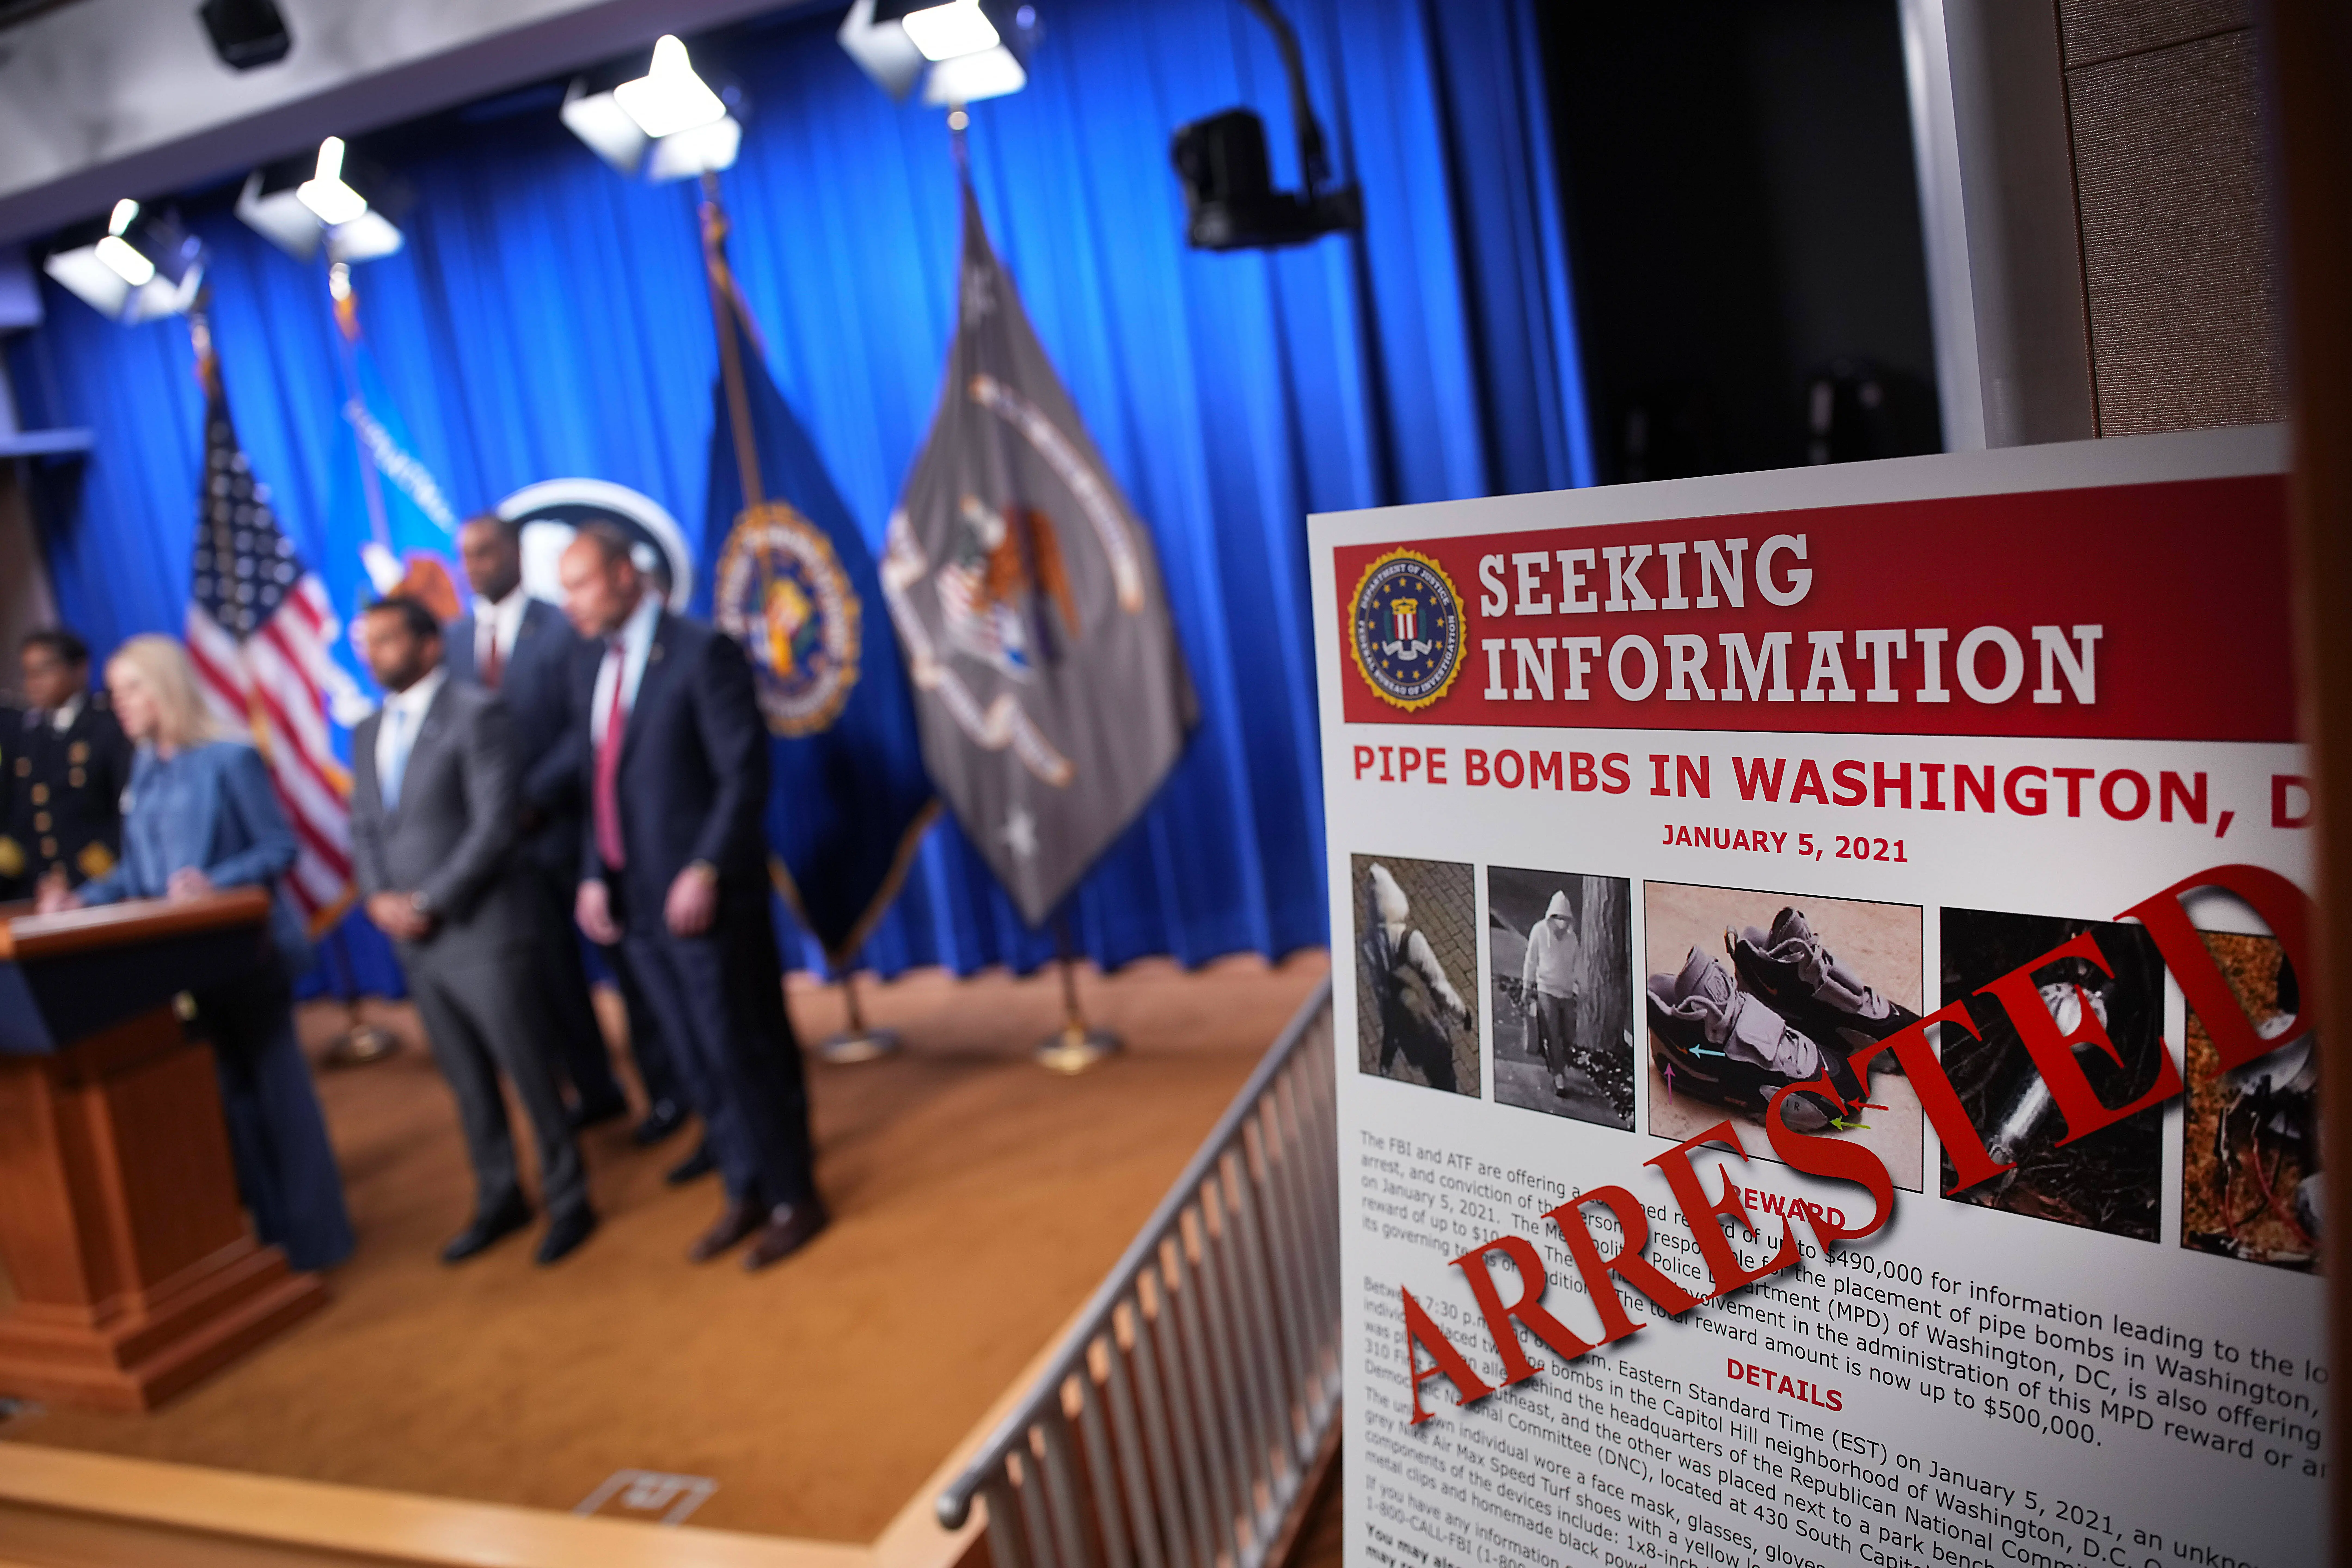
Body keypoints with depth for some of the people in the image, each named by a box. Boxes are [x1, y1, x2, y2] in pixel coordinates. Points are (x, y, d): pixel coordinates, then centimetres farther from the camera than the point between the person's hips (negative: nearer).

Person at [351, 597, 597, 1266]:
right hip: (412, 938, 7)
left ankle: (568, 1202, 16)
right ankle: (498, 1200, 29)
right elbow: (363, 828, 14)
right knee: (468, 1083, 15)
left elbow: (495, 824, -15)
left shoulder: (477, 713, -9)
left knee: (530, 1073, 2)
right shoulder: (367, 732, 14)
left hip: (482, 933, -7)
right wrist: (379, 898, -3)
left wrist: (430, 903, -15)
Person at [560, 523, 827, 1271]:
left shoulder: (702, 653, -10)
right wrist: (595, 876, 4)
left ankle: (794, 1200, 17)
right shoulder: (593, 677, 13)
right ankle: (746, 1194, 28)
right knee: (698, 1060, 14)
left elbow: (745, 773, -15)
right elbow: (600, 787, 16)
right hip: (636, 901, 7)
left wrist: (707, 871, -21)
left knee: (745, 1052, 2)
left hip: (704, 896, -7)